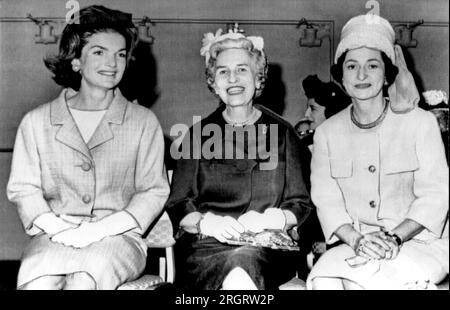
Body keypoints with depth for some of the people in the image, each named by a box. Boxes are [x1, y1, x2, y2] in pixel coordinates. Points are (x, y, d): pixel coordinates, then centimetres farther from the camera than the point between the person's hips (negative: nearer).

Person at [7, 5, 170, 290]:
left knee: (84, 279, -32)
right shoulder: (36, 122, 10)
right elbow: (23, 189, 9)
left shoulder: (144, 122, 7)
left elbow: (154, 192, 2)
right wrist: (56, 227, -10)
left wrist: (100, 229, -11)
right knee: (38, 281, -31)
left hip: (118, 237, -1)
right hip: (54, 236, 1)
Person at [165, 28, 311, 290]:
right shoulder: (199, 134, 13)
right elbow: (177, 205, 9)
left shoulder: (282, 133, 12)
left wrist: (270, 219, -11)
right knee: (237, 275, -33)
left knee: (247, 260, -34)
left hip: (269, 243, 1)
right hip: (206, 244, 0)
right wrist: (206, 222, -12)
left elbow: (301, 205, 10)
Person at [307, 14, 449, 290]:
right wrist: (356, 239, -19)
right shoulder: (327, 133, 6)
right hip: (356, 245, 3)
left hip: (421, 242, -2)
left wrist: (394, 237, -21)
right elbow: (326, 200, -1)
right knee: (322, 276, -28)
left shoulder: (420, 122, -2)